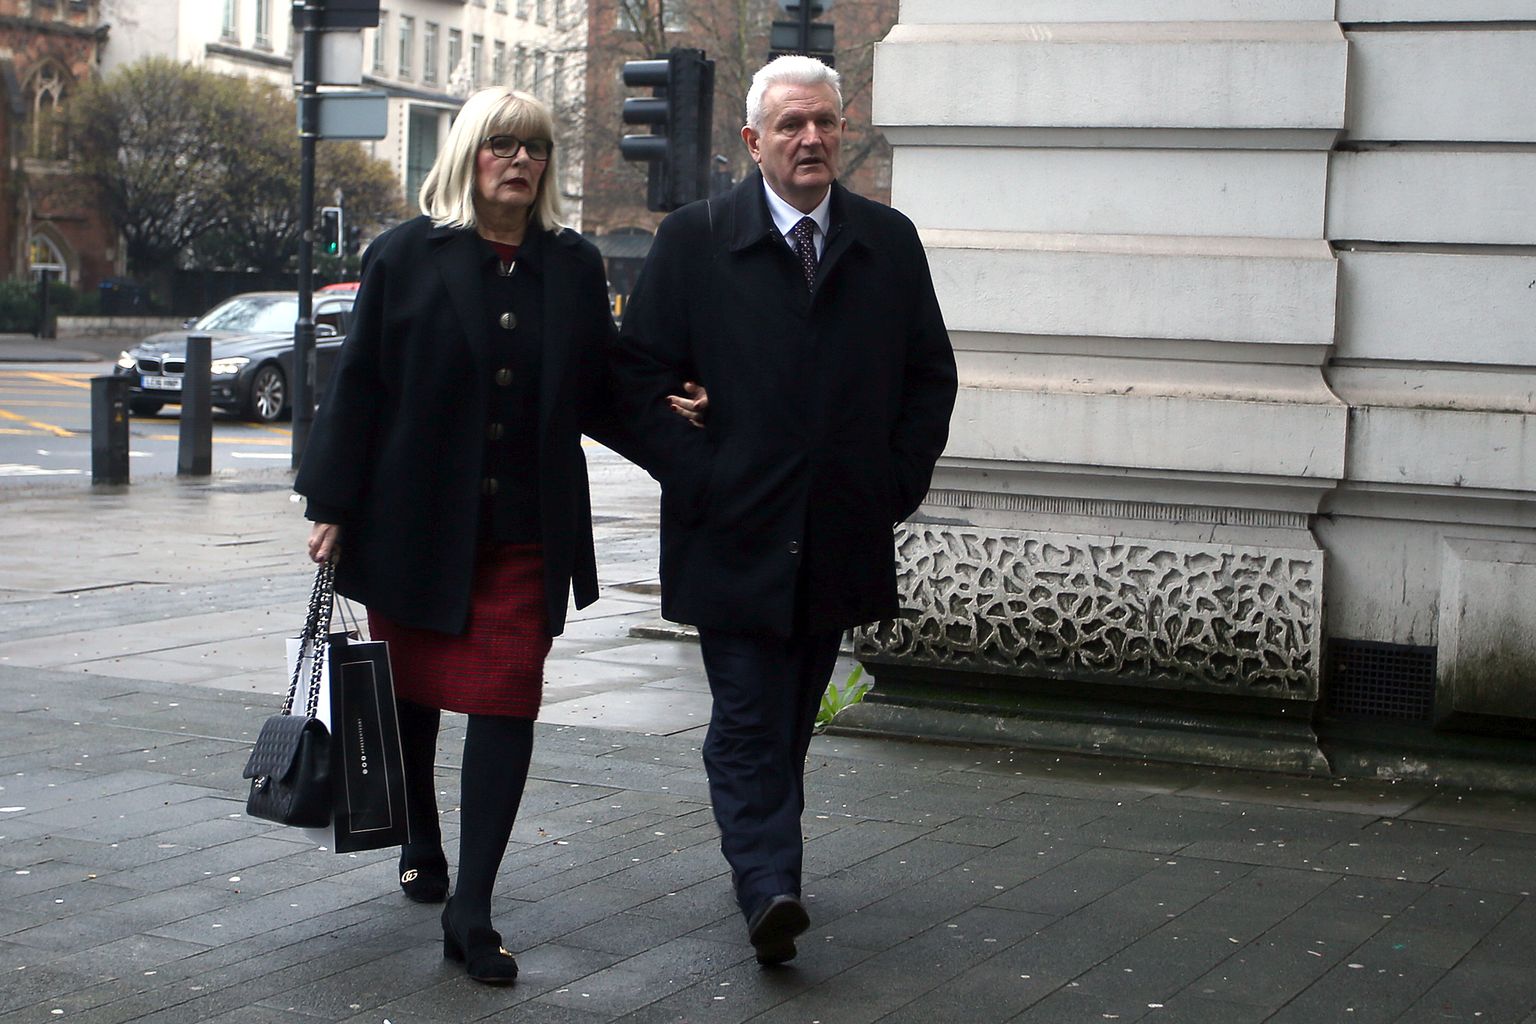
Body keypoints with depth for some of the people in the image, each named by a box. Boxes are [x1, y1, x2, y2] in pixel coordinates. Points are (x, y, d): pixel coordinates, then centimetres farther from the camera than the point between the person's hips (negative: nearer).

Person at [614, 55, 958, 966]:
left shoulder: (890, 242, 8)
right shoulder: (695, 240, -1)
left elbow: (931, 373, 14)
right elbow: (641, 371, -2)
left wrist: (900, 481, 4)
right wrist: (696, 482, -8)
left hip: (842, 539, 3)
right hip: (734, 537, -3)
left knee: (790, 723, 13)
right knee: (750, 723, -7)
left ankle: (766, 873, 24)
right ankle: (769, 890, -11)